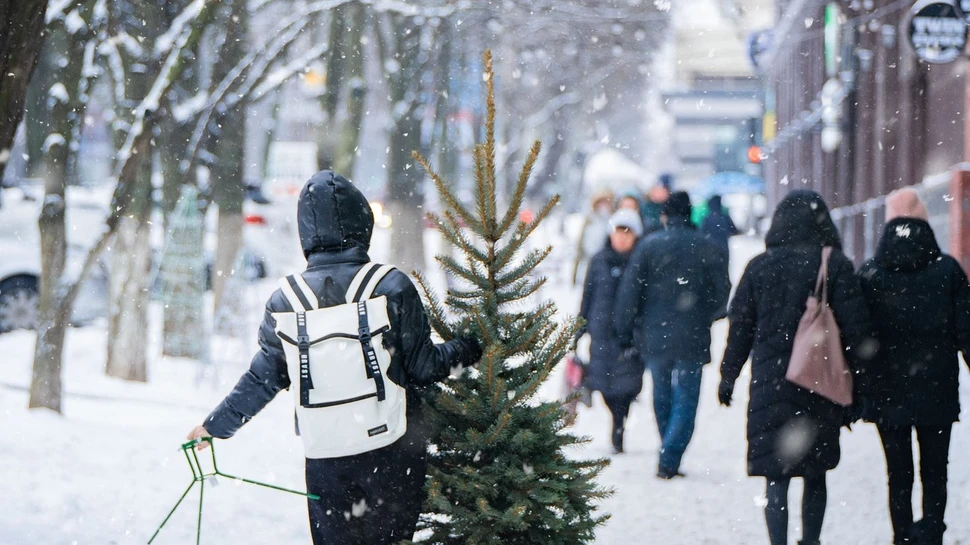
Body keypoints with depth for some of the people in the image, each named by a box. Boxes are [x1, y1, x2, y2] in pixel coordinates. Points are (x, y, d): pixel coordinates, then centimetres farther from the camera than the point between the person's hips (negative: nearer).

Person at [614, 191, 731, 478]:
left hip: (654, 337, 1)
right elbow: (722, 293, 0)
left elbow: (629, 291, -5)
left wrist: (624, 331, 4)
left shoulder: (648, 246, -3)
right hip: (692, 340, -1)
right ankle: (669, 460, -11)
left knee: (662, 398, 16)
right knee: (685, 401, 2)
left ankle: (668, 457, 22)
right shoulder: (706, 249, -4)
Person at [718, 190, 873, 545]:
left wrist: (728, 377, 15)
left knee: (776, 475, -1)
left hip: (770, 383, 0)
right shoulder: (835, 265, -4)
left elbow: (740, 328, 5)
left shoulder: (759, 267, 1)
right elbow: (855, 328, -6)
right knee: (815, 475, 15)